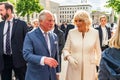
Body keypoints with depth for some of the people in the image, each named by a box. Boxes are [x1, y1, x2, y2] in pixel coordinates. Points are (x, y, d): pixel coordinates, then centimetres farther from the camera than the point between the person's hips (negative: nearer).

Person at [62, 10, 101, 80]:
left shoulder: (95, 33, -2)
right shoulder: (71, 32, -1)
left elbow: (98, 51, 8)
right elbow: (65, 49, 6)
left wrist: (96, 63, 6)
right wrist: (69, 57, -13)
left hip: (89, 69, 0)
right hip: (74, 69, 1)